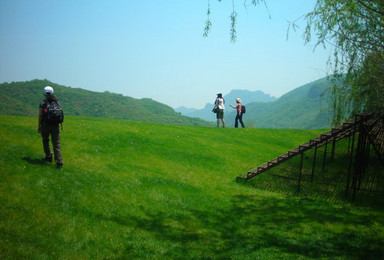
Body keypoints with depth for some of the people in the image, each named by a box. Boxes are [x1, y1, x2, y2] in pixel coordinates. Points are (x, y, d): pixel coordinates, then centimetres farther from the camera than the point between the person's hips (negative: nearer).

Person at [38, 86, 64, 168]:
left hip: (45, 125, -2)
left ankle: (48, 157, 30)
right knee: (56, 144, 0)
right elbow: (60, 114, 8)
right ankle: (59, 162, -11)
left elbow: (40, 116, -4)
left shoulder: (42, 103, -6)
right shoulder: (57, 102, 4)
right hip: (55, 126, 2)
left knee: (45, 141, 24)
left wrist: (39, 127, 5)